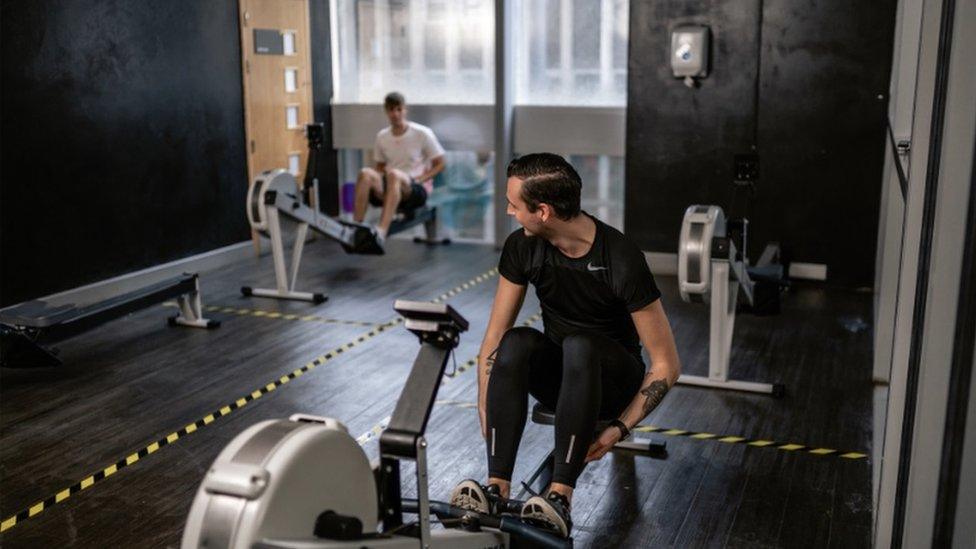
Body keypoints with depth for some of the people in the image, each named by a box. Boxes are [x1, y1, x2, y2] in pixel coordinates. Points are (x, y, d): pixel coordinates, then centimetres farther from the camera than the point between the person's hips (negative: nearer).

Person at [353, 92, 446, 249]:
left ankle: (381, 233, -55)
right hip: (388, 189, 4)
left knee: (394, 174, -39)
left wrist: (417, 180, -12)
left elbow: (439, 164, 1)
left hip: (417, 189, -4)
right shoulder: (382, 136, 11)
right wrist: (377, 181, -1)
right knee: (365, 173, -28)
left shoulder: (422, 133, -2)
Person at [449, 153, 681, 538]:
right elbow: (494, 338, -7)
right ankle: (497, 488, -33)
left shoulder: (622, 261, -25)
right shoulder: (522, 246, -12)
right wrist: (486, 415, -16)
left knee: (579, 345, -38)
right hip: (557, 376, 4)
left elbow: (666, 365, -19)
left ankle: (560, 497, -40)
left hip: (612, 381, -4)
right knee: (516, 343, -31)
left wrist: (620, 429, -24)